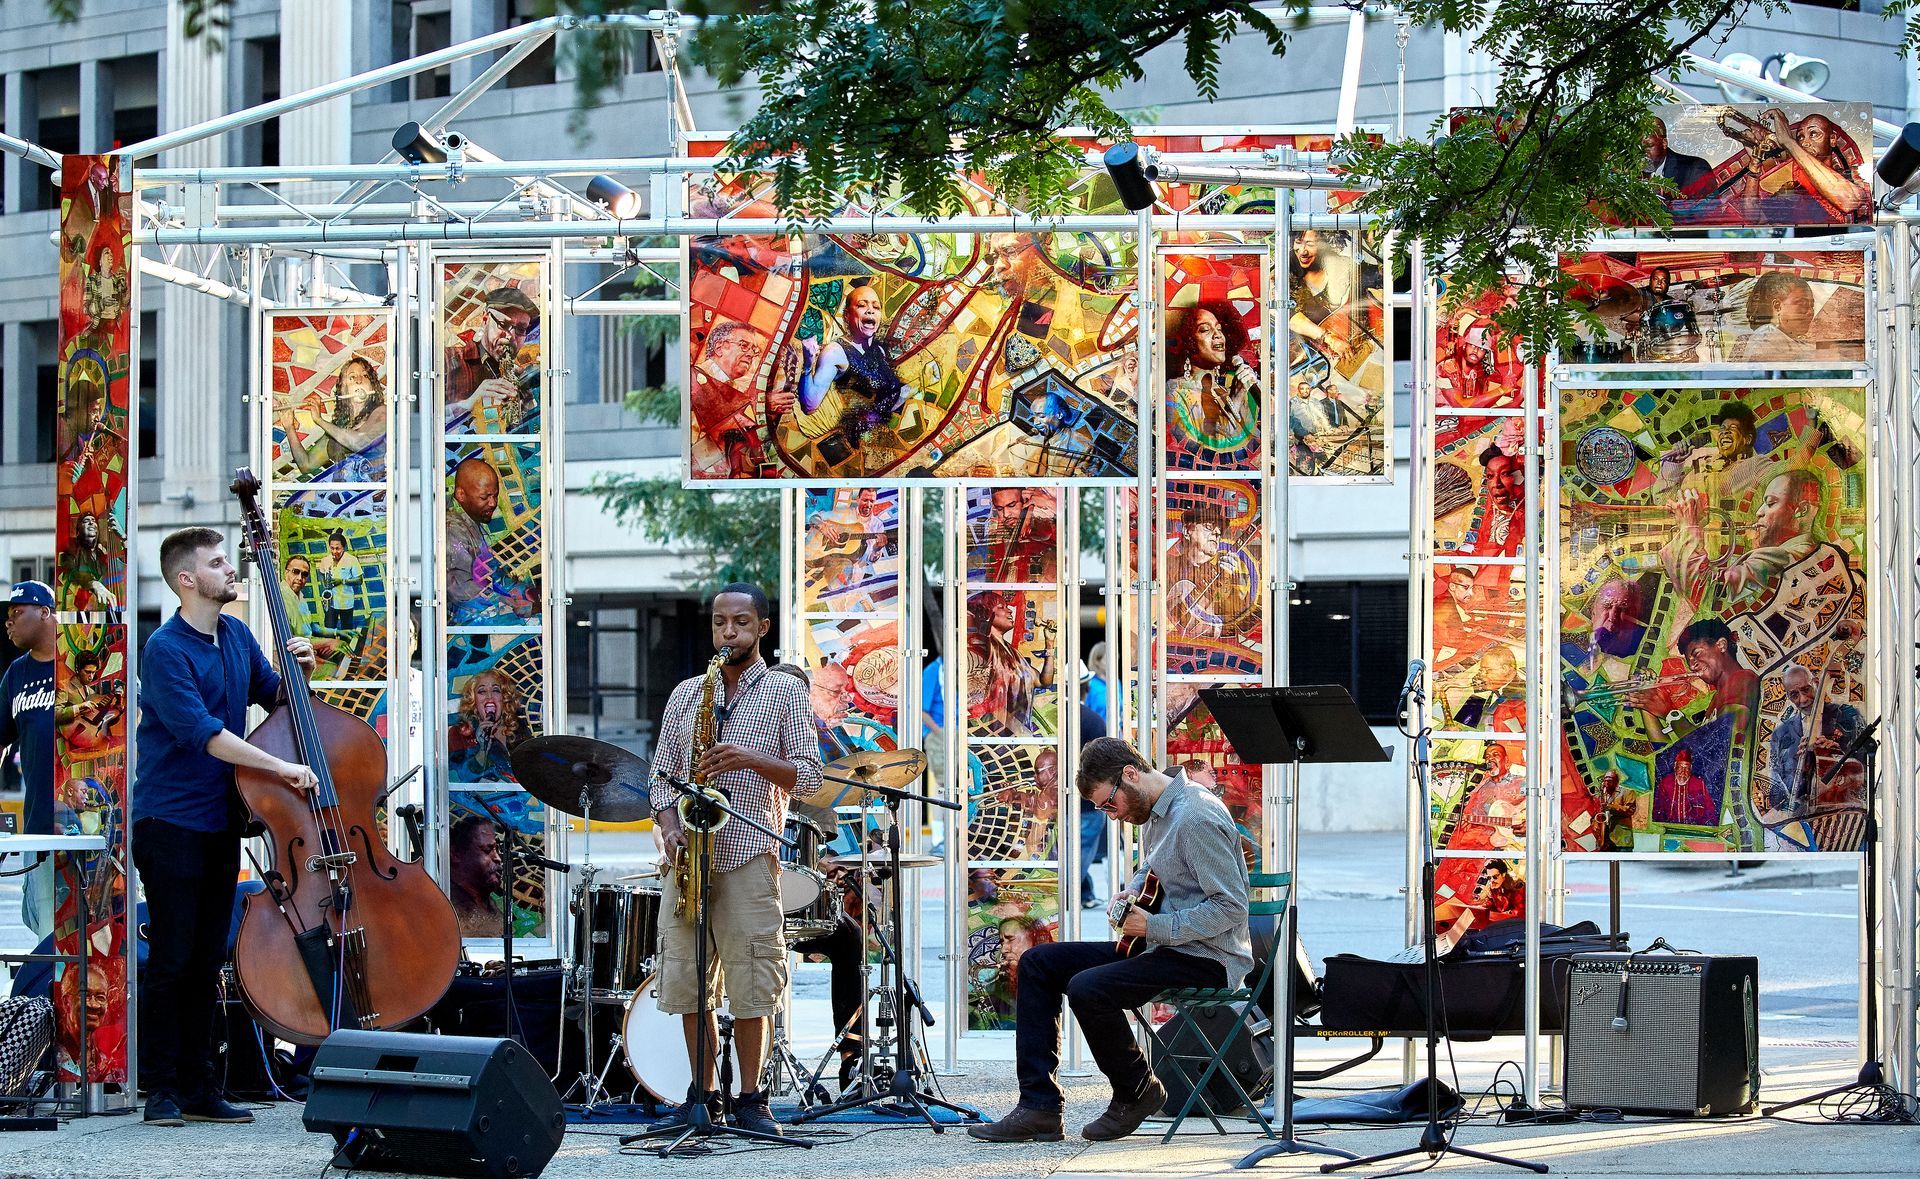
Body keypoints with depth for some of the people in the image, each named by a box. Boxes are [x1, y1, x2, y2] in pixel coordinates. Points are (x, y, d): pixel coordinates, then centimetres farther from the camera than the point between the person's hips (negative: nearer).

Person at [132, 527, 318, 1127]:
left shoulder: (236, 635, 9)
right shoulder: (165, 650, -15)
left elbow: (271, 696, 24)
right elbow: (203, 732, -24)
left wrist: (296, 670, 2)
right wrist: (280, 768, -27)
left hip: (221, 822, 7)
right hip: (170, 823, -7)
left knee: (207, 959, 10)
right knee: (171, 958, -5)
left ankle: (198, 1085, 15)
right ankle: (162, 1088, 2)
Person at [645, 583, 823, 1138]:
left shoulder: (785, 693, 5)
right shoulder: (686, 694, 15)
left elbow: (808, 777, 0)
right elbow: (661, 774, 14)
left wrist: (750, 759, -16)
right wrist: (669, 827, -4)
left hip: (748, 854, -3)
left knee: (749, 983, -6)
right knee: (685, 980, 2)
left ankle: (751, 1099, 3)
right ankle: (701, 1092, 12)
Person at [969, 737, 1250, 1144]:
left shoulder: (1195, 818, -21)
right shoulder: (1155, 812, 11)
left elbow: (1232, 907, -24)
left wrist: (1154, 927, -24)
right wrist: (1132, 893, 9)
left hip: (1205, 958, -11)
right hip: (1159, 944, 11)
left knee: (1087, 988, -30)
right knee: (1037, 964, 4)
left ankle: (1137, 1092, -4)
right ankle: (1038, 1106, -1)